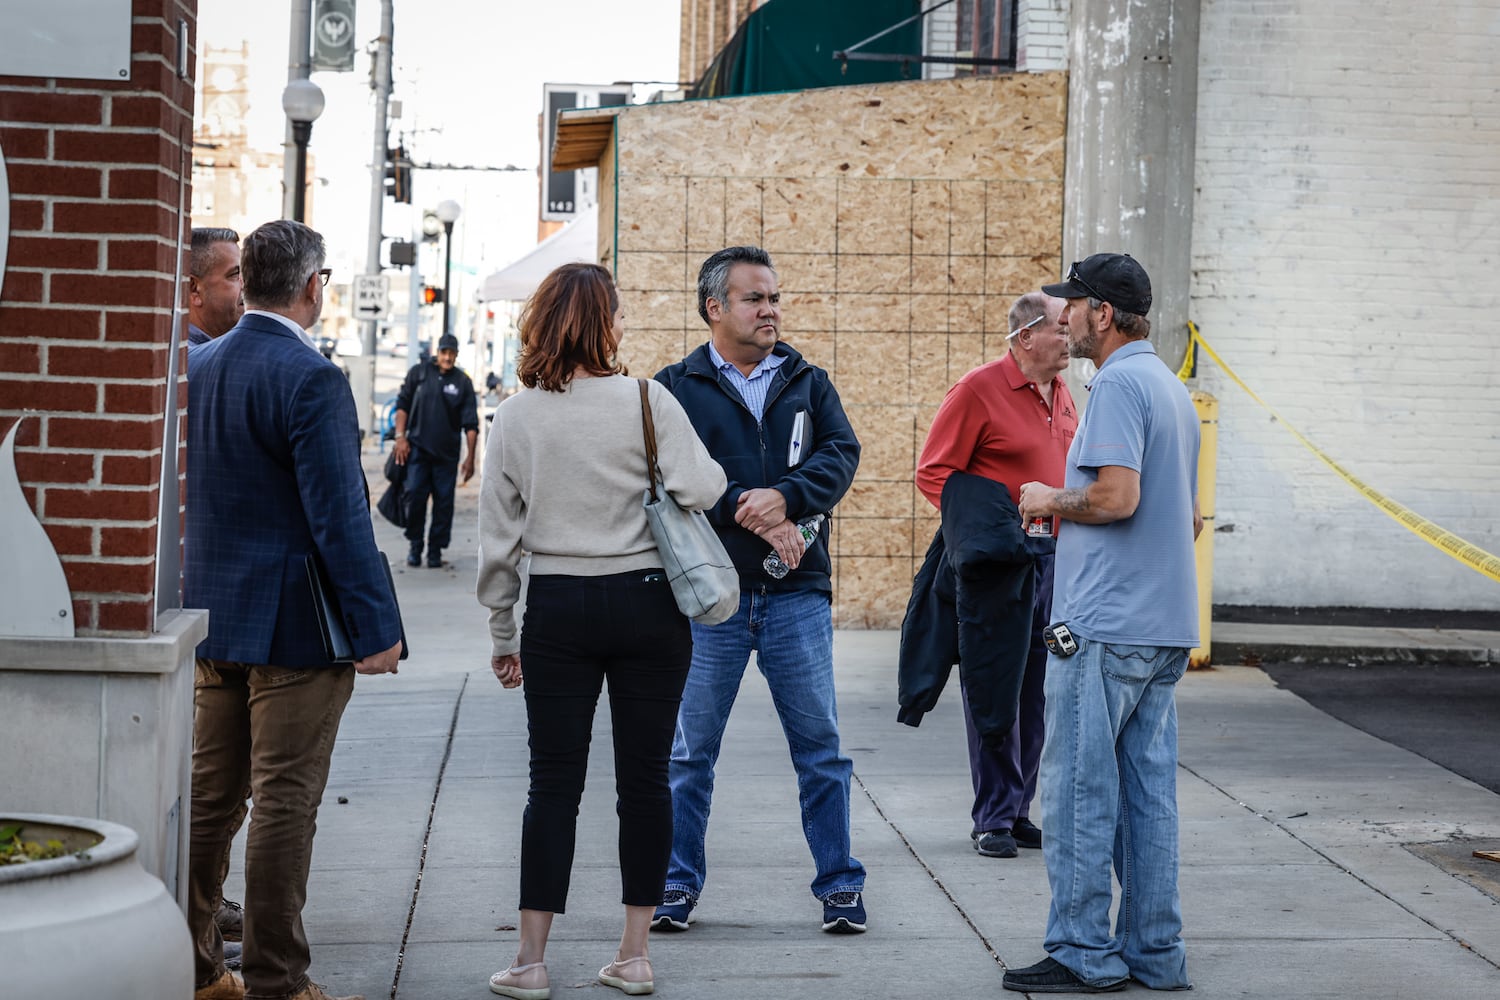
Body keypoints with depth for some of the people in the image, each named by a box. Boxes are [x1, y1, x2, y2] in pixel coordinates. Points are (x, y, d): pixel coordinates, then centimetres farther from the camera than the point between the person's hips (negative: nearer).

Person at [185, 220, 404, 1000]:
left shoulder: (197, 366, 6)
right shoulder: (311, 380, -17)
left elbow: (188, 491, 13)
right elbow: (339, 516, -20)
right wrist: (376, 625, -16)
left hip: (211, 614, 8)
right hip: (295, 622, -7)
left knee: (208, 792, 14)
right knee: (285, 799, -1)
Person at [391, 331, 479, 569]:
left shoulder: (463, 382, 3)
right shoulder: (419, 372, 3)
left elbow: (470, 423, 3)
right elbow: (403, 404, 8)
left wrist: (470, 457, -2)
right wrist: (400, 437, -2)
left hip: (447, 453, 1)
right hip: (418, 448, -1)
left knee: (444, 502, 1)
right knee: (414, 496, -8)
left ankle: (436, 550, 11)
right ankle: (415, 547, 7)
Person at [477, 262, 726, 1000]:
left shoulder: (516, 417, 1)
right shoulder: (647, 400, -7)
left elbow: (497, 537, 4)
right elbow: (697, 489, -17)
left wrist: (502, 634, 13)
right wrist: (715, 472, 6)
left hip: (557, 609, 1)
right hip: (646, 605, -1)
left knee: (554, 783, 6)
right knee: (644, 779, 7)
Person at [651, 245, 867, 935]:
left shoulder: (807, 382, 12)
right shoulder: (675, 387, 3)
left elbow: (841, 453, -2)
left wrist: (784, 498, -19)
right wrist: (751, 517, -17)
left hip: (797, 593, 2)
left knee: (819, 745, 4)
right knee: (691, 749, 7)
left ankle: (839, 884, 14)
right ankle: (679, 883, 19)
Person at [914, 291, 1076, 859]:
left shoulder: (1061, 395, 14)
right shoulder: (979, 390, -9)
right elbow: (933, 473, -10)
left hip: (1052, 555, 7)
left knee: (1035, 689, 10)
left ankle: (1019, 812, 18)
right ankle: (993, 819, 4)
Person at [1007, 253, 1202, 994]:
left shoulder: (1118, 384, -12)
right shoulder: (1171, 387, 19)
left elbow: (1116, 494, -24)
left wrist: (1051, 501, -6)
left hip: (1104, 625, -9)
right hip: (1165, 626, 9)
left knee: (1079, 788, -3)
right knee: (1148, 789, 10)